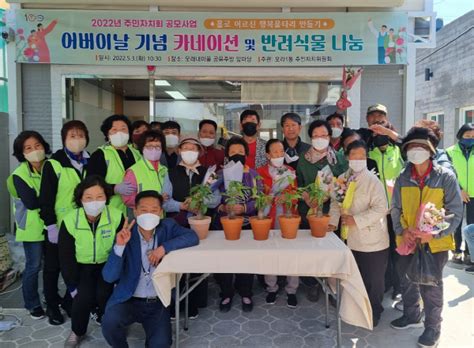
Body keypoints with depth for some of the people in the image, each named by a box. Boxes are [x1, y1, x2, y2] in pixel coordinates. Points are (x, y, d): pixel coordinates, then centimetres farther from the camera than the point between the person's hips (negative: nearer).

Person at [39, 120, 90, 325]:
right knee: (53, 267, 11)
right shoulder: (53, 164, -10)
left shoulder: (90, 163, 5)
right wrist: (51, 226, -15)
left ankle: (70, 301, 31)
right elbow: (45, 198, -12)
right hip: (58, 225, -4)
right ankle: (52, 305, 28)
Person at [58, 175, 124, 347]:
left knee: (104, 294, -23)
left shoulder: (117, 217, -19)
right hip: (82, 267, 1)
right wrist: (73, 286, -6)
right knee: (84, 297, -20)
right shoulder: (70, 221, -16)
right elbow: (66, 257, -6)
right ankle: (77, 332, 13)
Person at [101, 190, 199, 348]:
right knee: (109, 322, -27)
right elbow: (109, 277, -14)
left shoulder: (167, 226, -3)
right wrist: (119, 246, -29)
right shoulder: (125, 235, -9)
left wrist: (164, 247, -25)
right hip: (128, 300, 0)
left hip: (158, 303, 1)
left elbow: (193, 237, -17)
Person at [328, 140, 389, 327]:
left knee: (373, 280, 9)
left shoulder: (373, 181, -13)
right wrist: (333, 221, -7)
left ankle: (374, 312, 30)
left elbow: (380, 208, -19)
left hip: (373, 241, -5)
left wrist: (356, 220, -23)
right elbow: (336, 203, 7)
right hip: (352, 239, 5)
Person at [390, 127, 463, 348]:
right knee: (407, 281, 18)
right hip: (408, 241, 4)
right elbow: (396, 209, 5)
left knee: (430, 286, 6)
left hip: (435, 242, -4)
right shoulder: (403, 178, -1)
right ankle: (412, 315, 41)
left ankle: (432, 327, 28)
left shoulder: (446, 177, -11)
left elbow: (455, 213, -10)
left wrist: (434, 234, -20)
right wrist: (402, 230, -10)